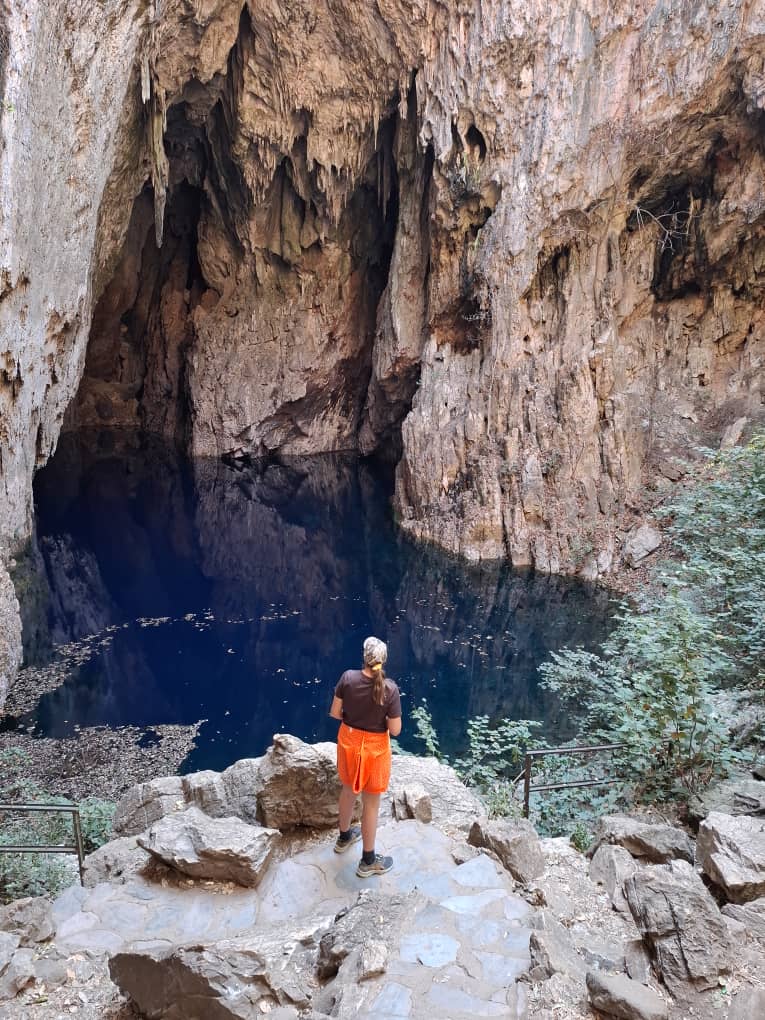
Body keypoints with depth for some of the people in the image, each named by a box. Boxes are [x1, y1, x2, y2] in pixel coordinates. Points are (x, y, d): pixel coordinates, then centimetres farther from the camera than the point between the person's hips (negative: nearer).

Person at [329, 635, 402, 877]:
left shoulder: (348, 677, -17)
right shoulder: (390, 689, -25)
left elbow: (335, 712, -8)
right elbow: (395, 730, -18)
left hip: (348, 741, 4)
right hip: (374, 747, -3)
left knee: (349, 789, 29)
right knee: (371, 803, 13)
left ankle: (344, 837, 51)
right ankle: (368, 861, 29)